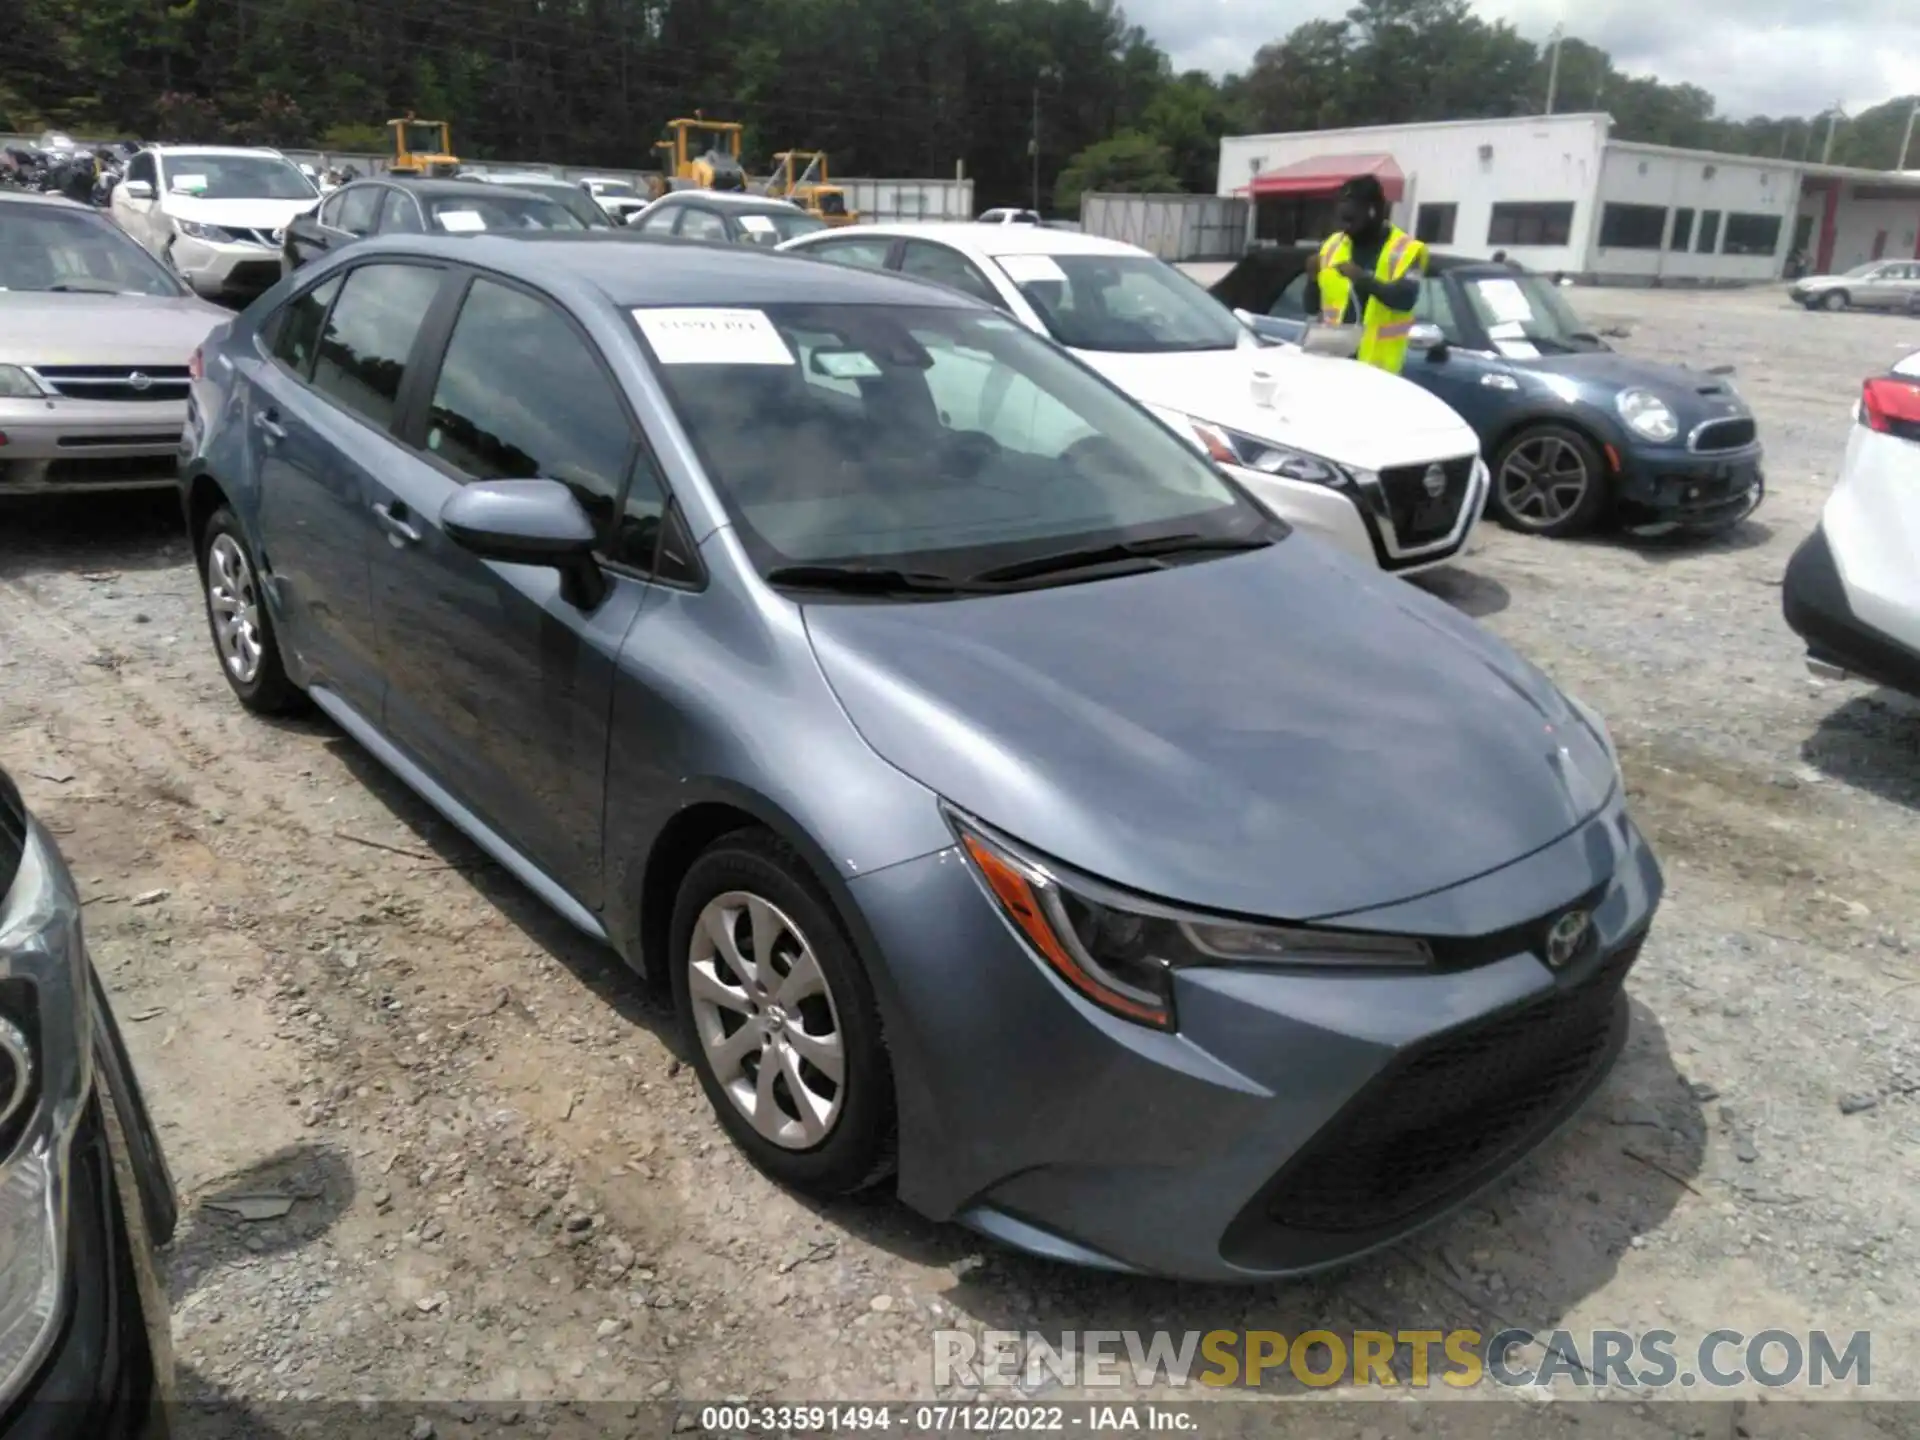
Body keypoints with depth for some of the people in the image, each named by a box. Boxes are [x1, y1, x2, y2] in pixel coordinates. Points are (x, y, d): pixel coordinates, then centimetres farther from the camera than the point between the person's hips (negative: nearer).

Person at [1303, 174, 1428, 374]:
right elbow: (1312, 307, 10)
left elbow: (1405, 299, -18)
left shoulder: (1406, 249, -1)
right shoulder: (1332, 245, 11)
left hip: (1376, 365, -4)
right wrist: (1313, 278, -11)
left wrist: (1364, 279, -32)